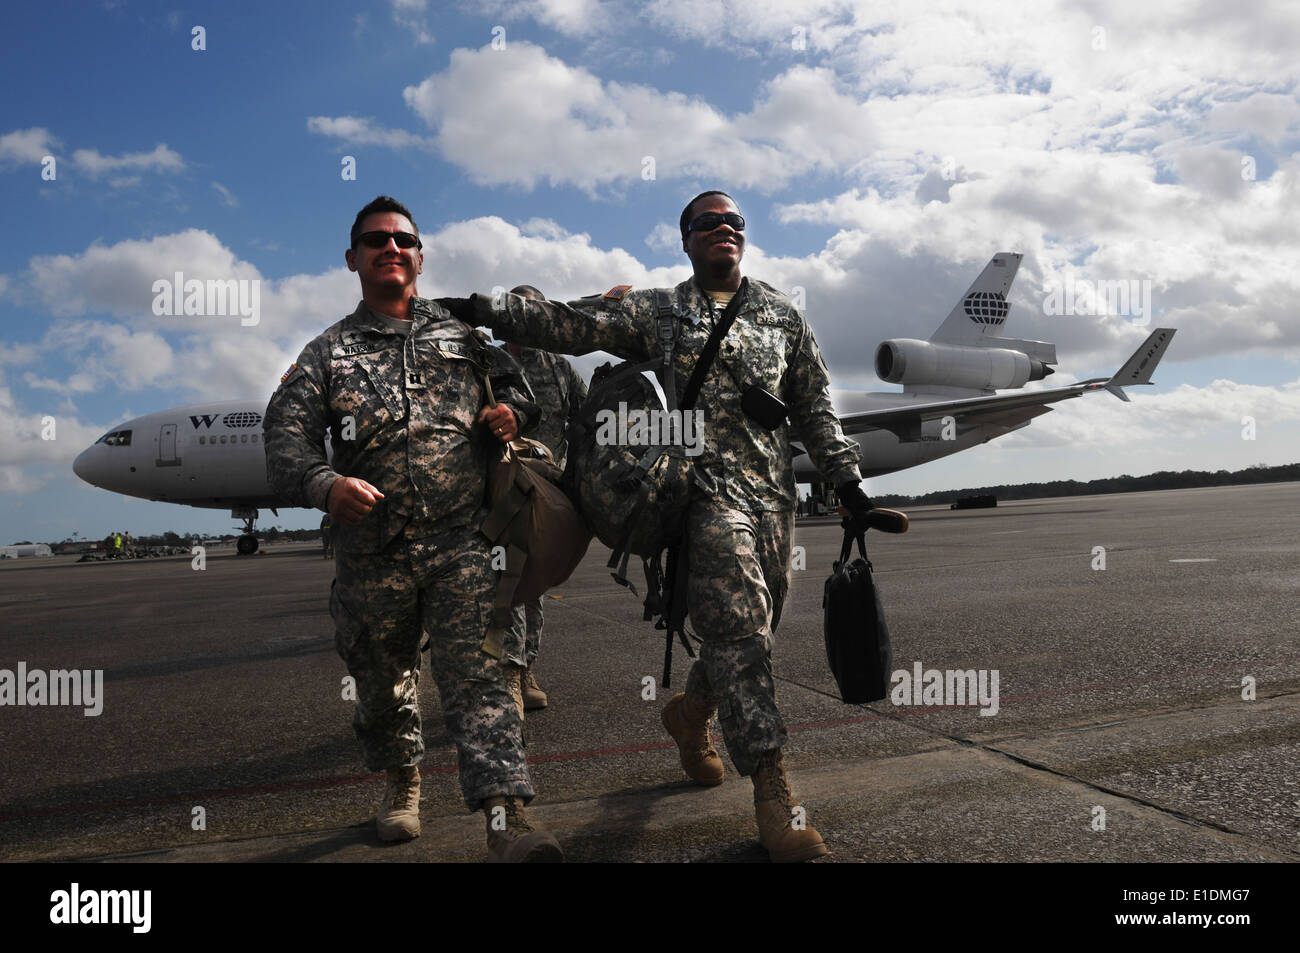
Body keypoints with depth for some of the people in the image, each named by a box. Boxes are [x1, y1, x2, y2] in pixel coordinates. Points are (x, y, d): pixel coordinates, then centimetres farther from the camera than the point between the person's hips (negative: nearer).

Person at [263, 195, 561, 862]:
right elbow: (286, 440, -1)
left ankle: (506, 821, -17)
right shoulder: (328, 354, 10)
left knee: (478, 671, -13)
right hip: (373, 553, 1)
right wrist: (325, 486, -24)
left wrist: (511, 413, 0)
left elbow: (515, 384, 26)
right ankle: (401, 781, 42)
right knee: (381, 679, 16)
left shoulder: (461, 337, 15)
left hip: (461, 542, -1)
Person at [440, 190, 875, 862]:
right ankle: (772, 791, -5)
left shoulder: (781, 313, 18)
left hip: (773, 492, 5)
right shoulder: (654, 313, 8)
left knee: (754, 627, 10)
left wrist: (845, 479, 14)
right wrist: (480, 310, -10)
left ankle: (690, 712, 39)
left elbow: (814, 405, 19)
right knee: (737, 630, -13)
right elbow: (570, 324, 0)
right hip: (708, 489, -4)